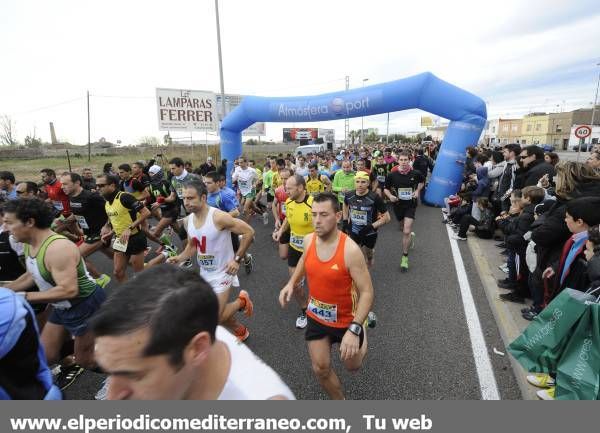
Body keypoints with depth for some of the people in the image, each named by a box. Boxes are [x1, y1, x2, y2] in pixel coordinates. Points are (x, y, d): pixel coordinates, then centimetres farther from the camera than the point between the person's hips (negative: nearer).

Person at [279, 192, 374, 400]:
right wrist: (291, 283, -1)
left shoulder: (350, 250, -31)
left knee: (352, 365, 20)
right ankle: (339, 400, 41)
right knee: (320, 368, 11)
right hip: (316, 316, 4)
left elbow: (367, 292, -26)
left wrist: (354, 330, -34)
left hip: (346, 319, -3)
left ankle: (361, 337, 54)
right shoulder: (309, 240, -13)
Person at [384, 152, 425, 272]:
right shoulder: (392, 175, -11)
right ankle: (411, 235, 61)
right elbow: (386, 188, 1)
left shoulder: (415, 173, -10)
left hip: (411, 205, -2)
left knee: (406, 231, -14)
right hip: (398, 204, 2)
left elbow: (422, 181, 13)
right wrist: (390, 196, -18)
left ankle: (405, 257, 0)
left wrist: (417, 191, -3)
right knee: (404, 228, 23)